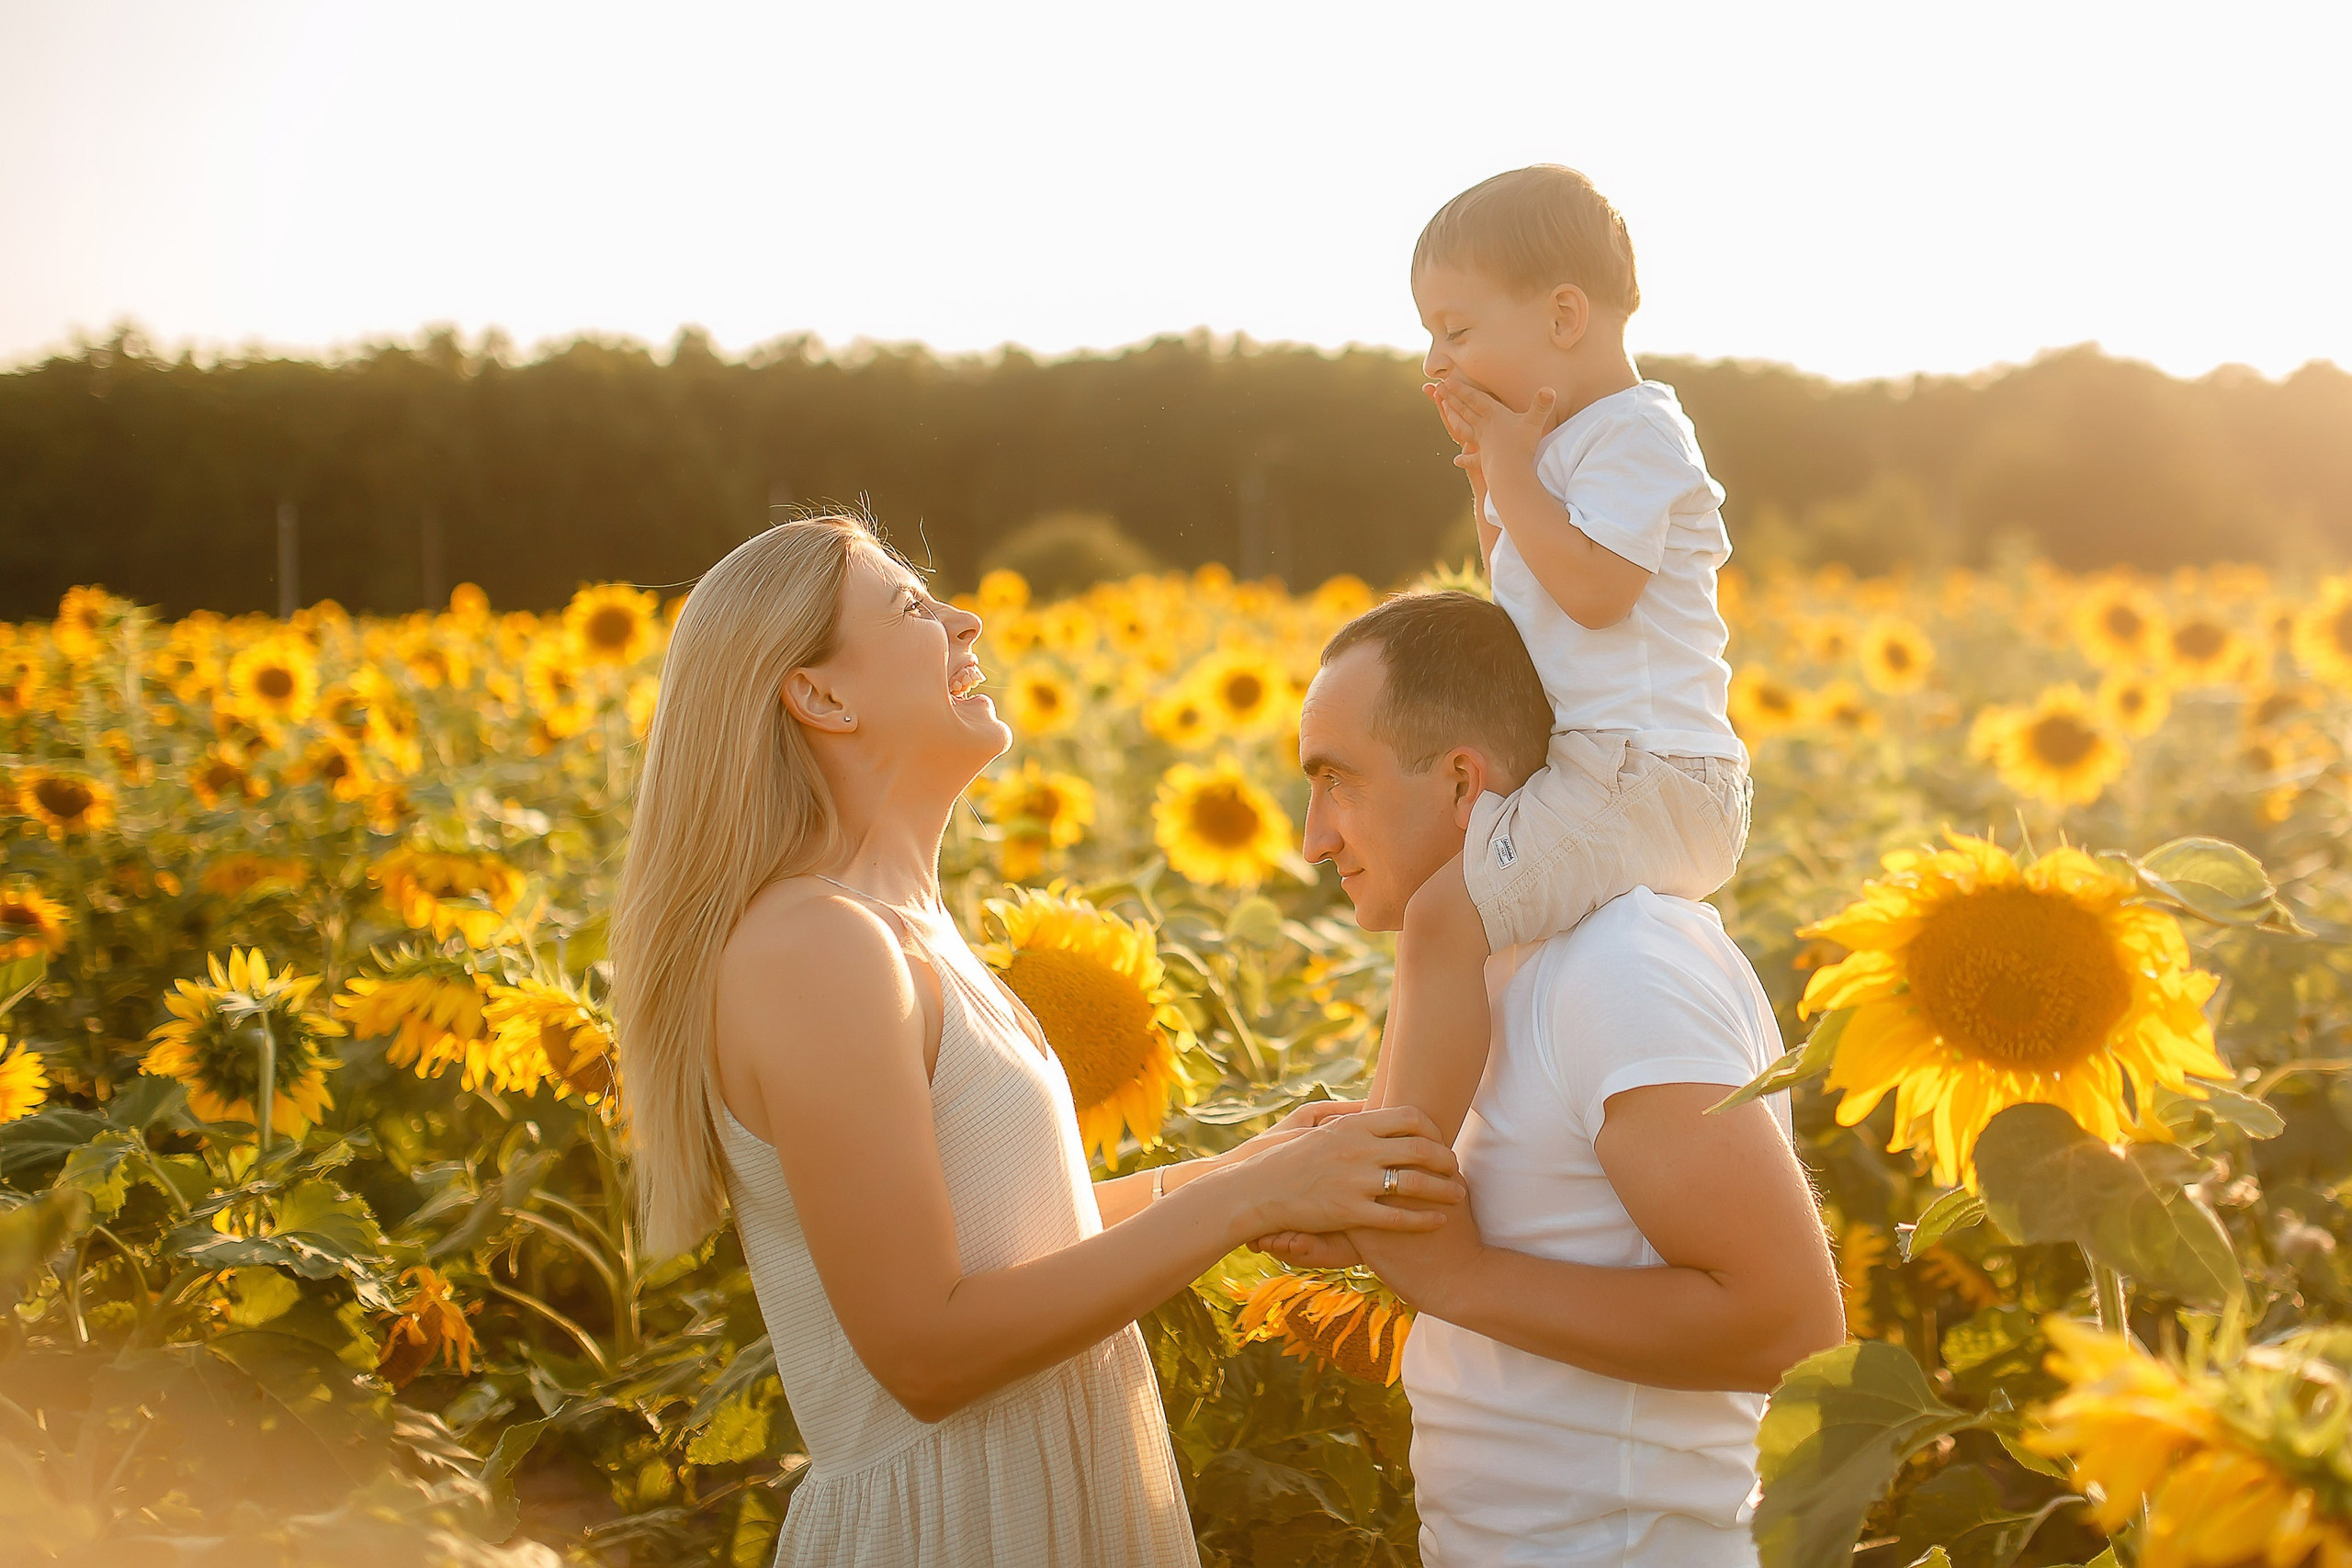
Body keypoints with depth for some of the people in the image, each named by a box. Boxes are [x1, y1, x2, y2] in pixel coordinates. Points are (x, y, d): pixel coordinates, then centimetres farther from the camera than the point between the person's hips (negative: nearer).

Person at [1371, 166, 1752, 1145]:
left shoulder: (1635, 432, -10)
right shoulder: (1569, 439, 19)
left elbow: (1595, 587, -23)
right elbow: (1518, 593, 28)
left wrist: (1514, 470, -13)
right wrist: (1487, 479, 14)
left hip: (1639, 775, -11)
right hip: (1602, 773, 11)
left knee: (1444, 914, -22)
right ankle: (1381, 1123, 28)